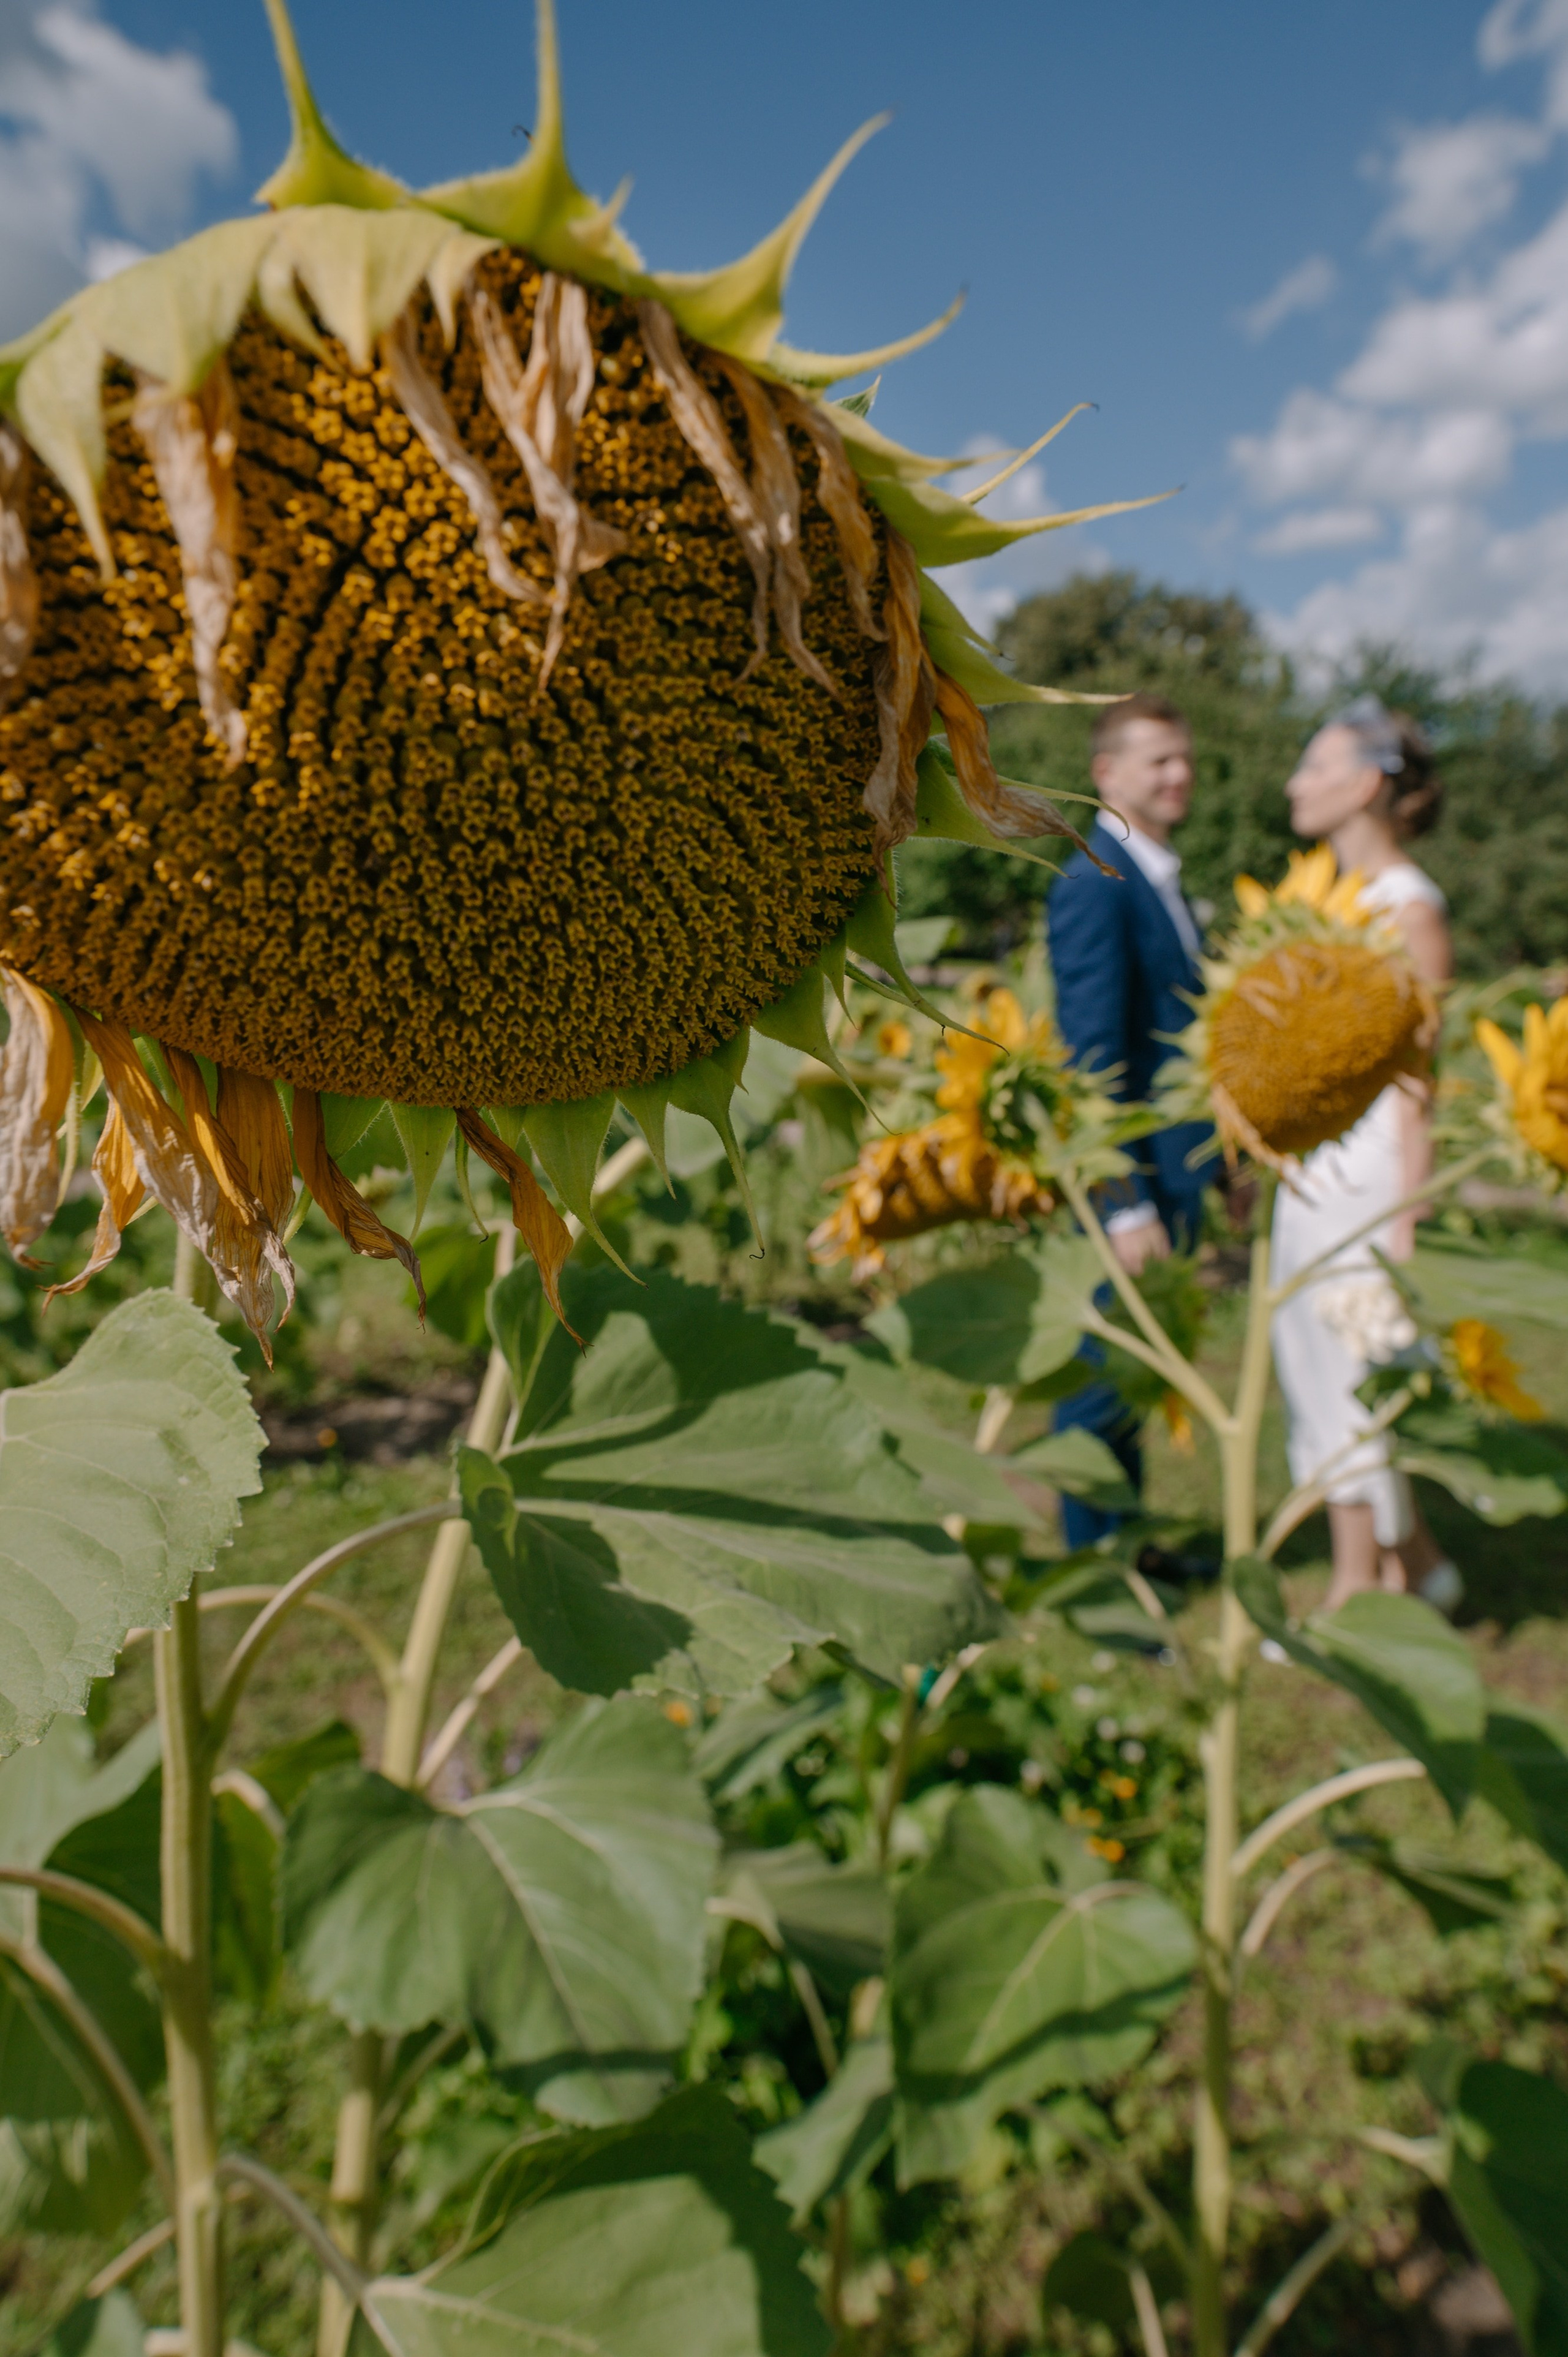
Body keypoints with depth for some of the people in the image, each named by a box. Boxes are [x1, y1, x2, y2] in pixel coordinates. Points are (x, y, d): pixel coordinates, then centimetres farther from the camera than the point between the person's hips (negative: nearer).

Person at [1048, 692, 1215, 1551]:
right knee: (1112, 1367, 3)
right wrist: (1128, 1202, -22)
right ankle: (1094, 1554, 19)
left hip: (1175, 1165, 10)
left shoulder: (1160, 877, 15)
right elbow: (1097, 1056, -20)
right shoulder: (1094, 884, -15)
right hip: (1133, 1169, -10)